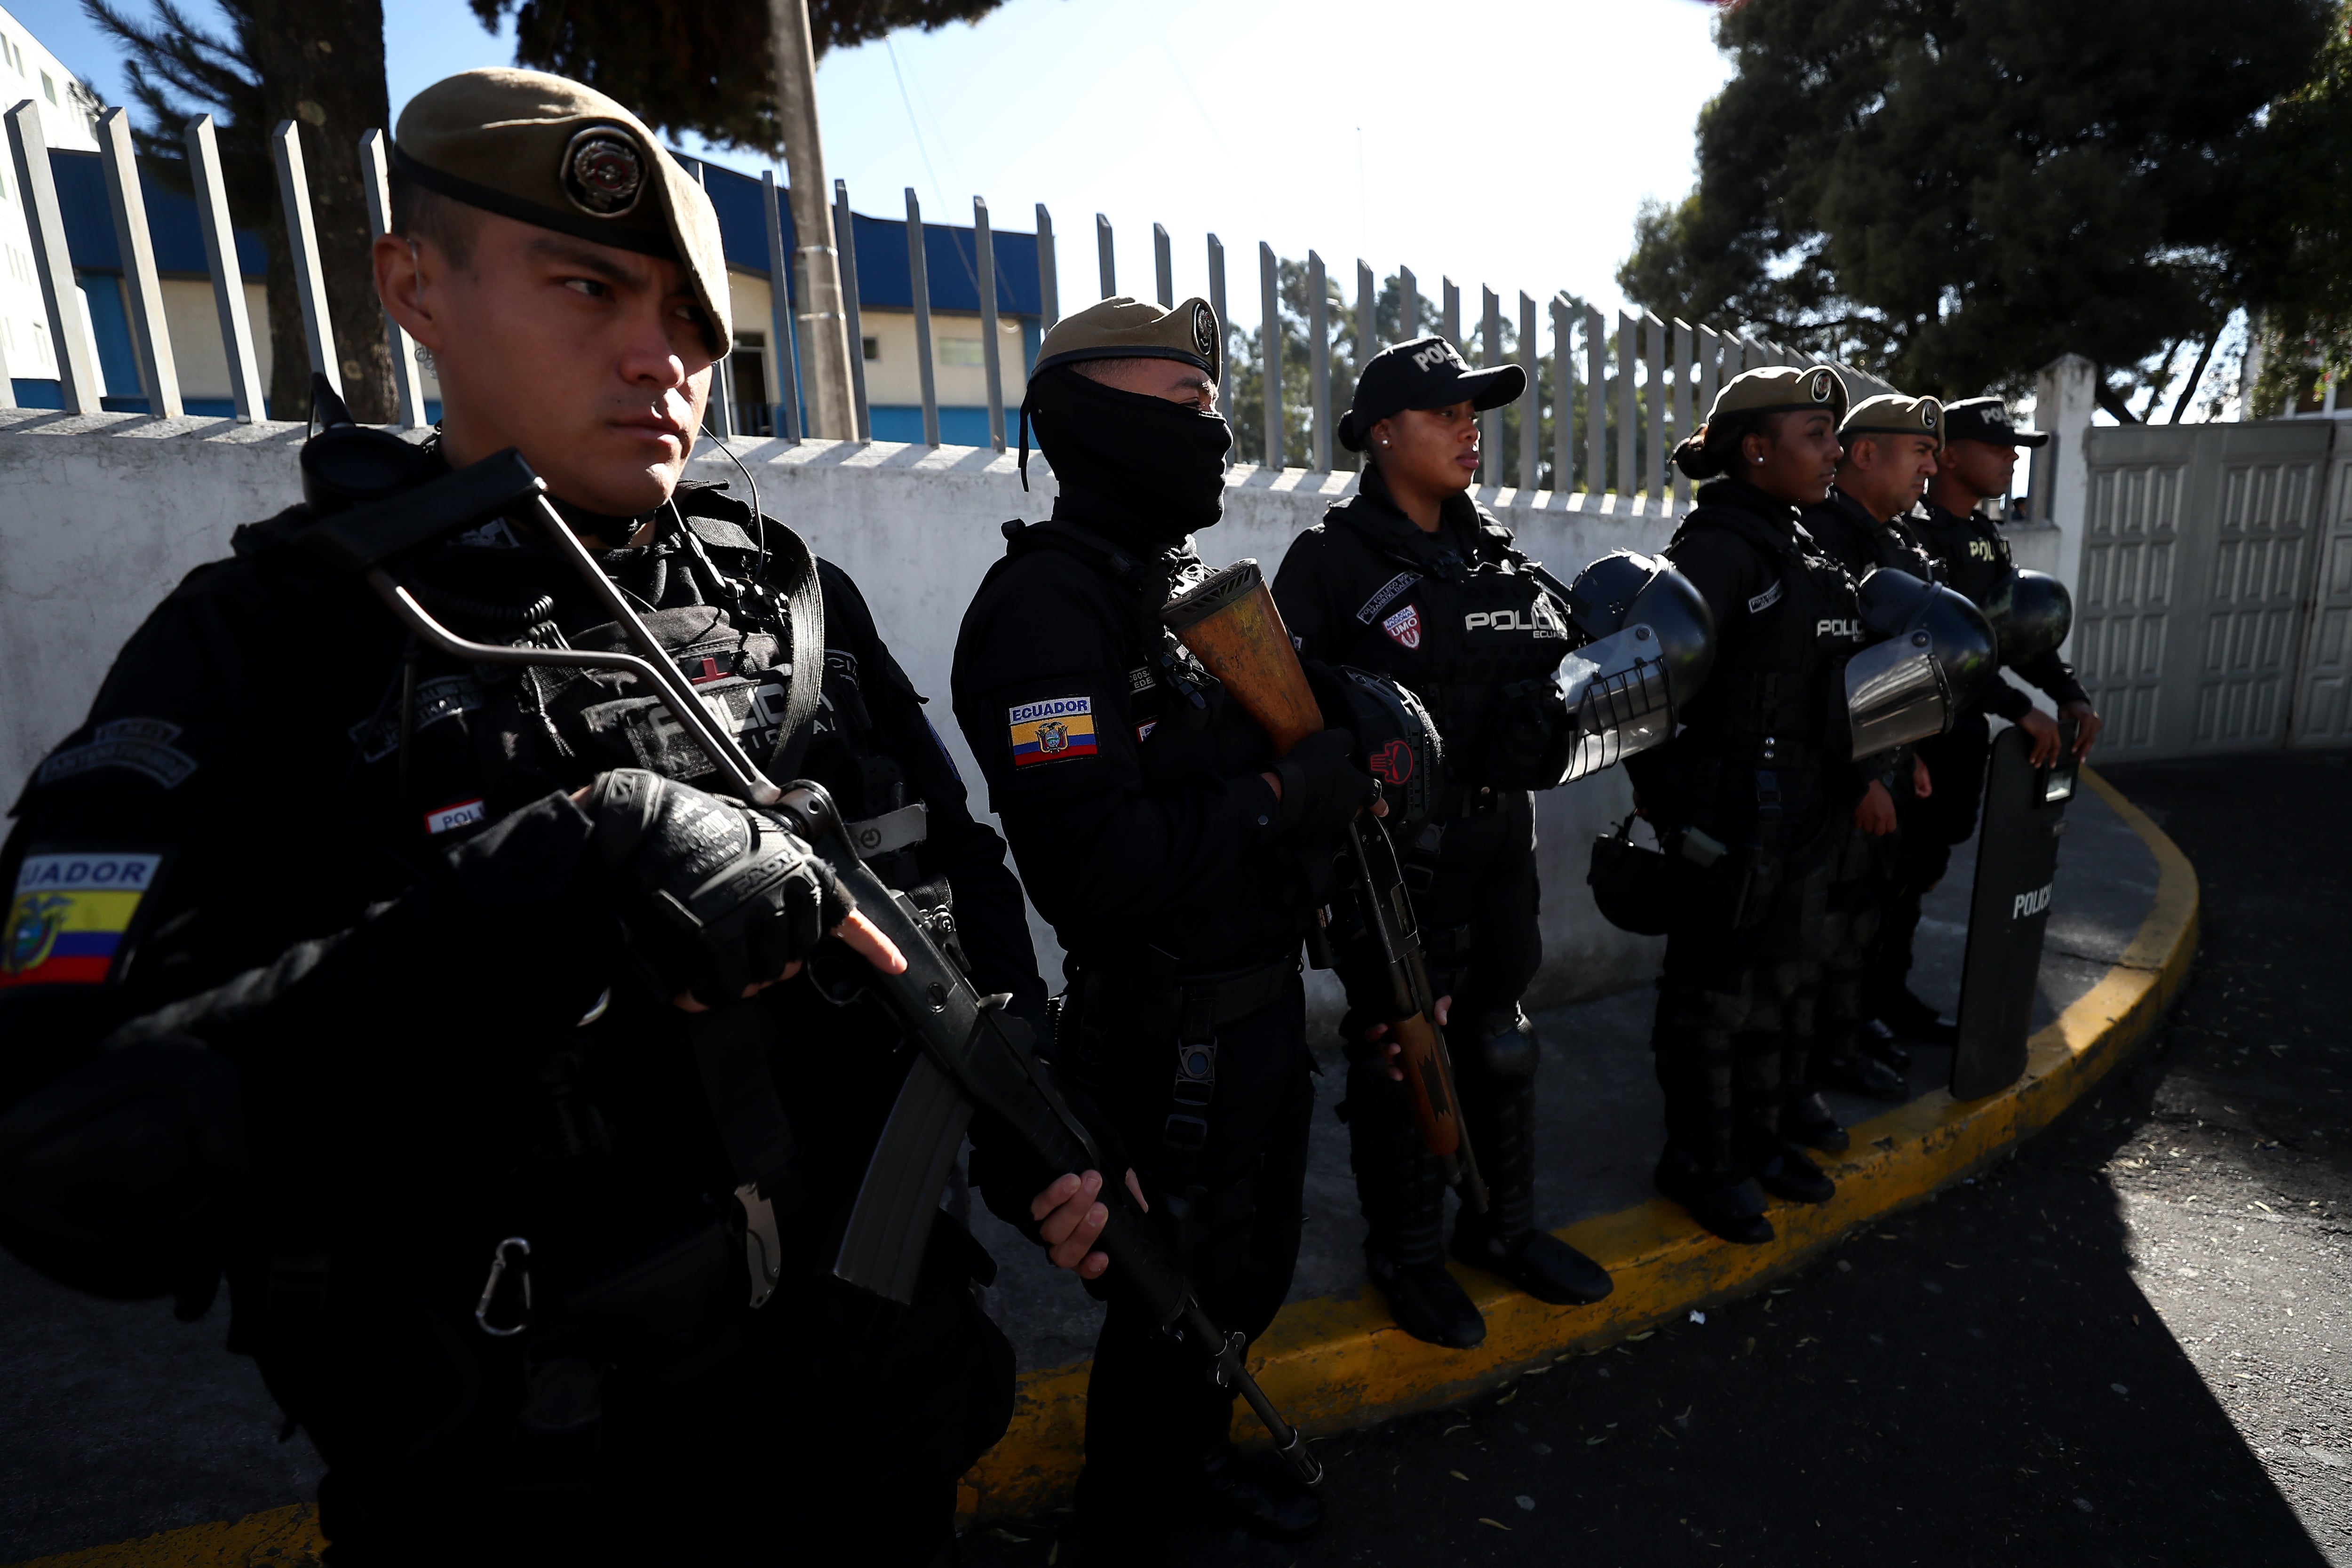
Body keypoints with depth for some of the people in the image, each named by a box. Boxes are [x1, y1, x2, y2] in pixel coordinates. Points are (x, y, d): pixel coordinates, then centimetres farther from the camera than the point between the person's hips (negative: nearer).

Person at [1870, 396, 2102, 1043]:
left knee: (1923, 867, 15)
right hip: (1916, 739, -9)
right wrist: (2019, 709, -27)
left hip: (1963, 733, 9)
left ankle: (1885, 986, 26)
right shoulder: (1913, 534, -16)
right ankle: (1880, 991, 13)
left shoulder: (1986, 535, 13)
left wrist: (2070, 693, 0)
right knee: (1902, 872, -1)